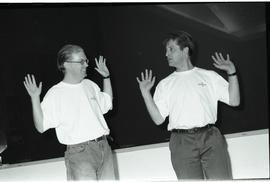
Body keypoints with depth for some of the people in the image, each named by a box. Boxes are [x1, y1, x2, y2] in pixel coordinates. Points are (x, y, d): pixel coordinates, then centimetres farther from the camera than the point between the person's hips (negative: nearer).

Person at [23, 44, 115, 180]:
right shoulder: (55, 93, -8)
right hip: (80, 153, -6)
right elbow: (41, 127, -11)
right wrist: (35, 98, -20)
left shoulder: (90, 84, 12)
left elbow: (107, 104, 27)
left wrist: (106, 77, 23)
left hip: (104, 147, 6)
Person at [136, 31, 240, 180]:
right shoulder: (165, 84, 15)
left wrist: (232, 72, 0)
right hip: (182, 142, 0)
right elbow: (158, 119, 7)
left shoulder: (209, 76, 13)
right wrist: (145, 93, -1)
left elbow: (234, 101, 9)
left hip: (210, 137, 0)